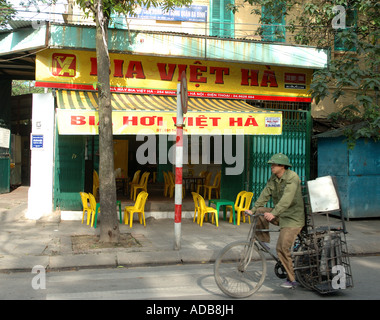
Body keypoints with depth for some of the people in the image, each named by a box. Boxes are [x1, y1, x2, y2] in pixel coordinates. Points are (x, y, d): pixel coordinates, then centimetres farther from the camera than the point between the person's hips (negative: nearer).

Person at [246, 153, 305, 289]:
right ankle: (264, 243, 4)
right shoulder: (273, 178, 6)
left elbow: (287, 199, -32)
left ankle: (292, 280, 1)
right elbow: (265, 195, 3)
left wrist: (273, 213, -43)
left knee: (282, 248, -14)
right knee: (260, 212, -10)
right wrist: (253, 209, -8)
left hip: (293, 218, -8)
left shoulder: (292, 178, -20)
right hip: (279, 214, 8)